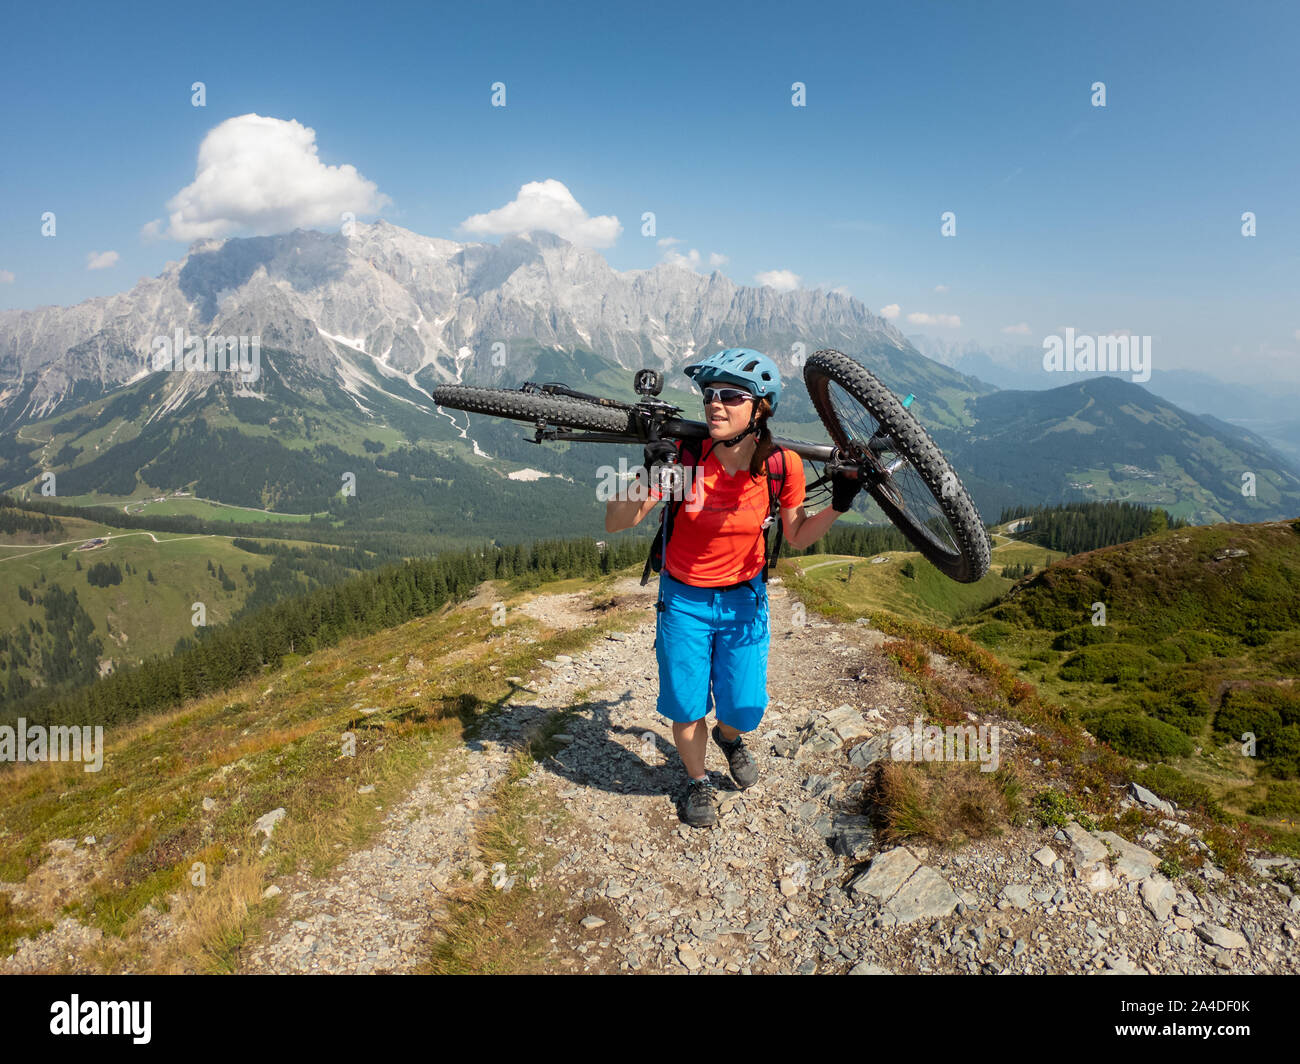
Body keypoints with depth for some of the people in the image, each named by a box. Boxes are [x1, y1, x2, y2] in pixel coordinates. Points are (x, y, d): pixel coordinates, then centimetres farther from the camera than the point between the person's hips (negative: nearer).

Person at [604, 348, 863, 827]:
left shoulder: (782, 465, -16)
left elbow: (797, 536, 1)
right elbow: (616, 522, -20)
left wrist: (837, 506, -16)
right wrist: (647, 476, -37)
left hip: (743, 598, 1)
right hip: (684, 598, -1)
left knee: (744, 707, 4)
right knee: (687, 705, 4)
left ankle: (729, 738, 43)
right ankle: (698, 782, 36)